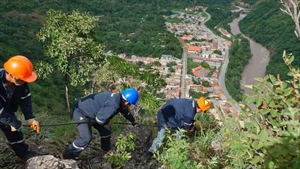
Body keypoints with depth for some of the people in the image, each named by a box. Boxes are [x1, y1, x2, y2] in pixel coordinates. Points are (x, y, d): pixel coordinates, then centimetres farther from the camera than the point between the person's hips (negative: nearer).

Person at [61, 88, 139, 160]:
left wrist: (133, 121, 34)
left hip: (90, 110, 10)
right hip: (81, 113, -10)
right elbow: (100, 119, -33)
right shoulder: (113, 104, -35)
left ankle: (106, 149, 36)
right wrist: (108, 121, -10)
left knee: (105, 129, 15)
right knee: (86, 138, -16)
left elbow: (125, 110, 20)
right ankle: (67, 156, 0)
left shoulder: (118, 98, -2)